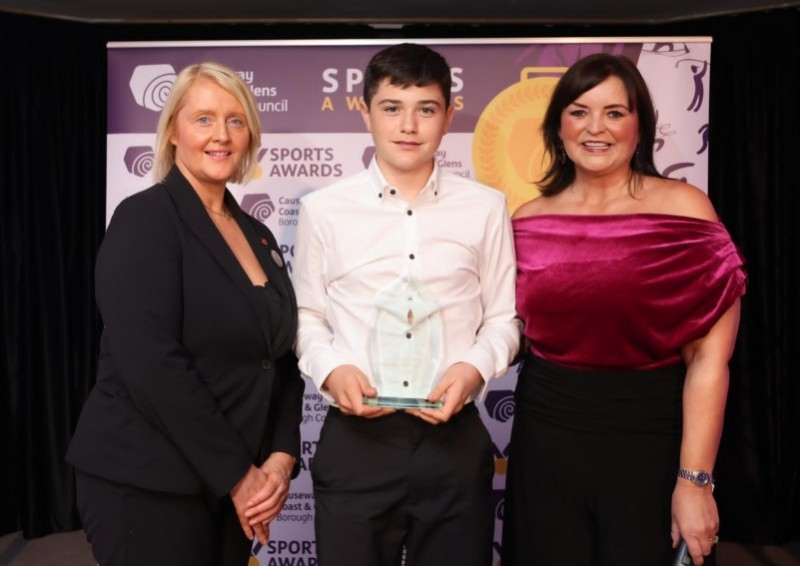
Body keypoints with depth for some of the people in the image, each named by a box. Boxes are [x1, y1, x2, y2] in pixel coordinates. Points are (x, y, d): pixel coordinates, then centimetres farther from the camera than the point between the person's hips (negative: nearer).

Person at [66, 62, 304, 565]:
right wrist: (237, 473, -16)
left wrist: (281, 456, -4)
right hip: (147, 485, -6)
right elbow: (151, 366, -21)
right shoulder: (145, 219, -12)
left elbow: (280, 356, 9)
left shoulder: (258, 236, 8)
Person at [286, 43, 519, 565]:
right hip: (354, 439, 0)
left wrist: (474, 367, -11)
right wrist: (330, 369, -10)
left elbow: (503, 318, 7)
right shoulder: (323, 209, 1)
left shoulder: (486, 208, 1)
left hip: (456, 439, 1)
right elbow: (307, 316, 8)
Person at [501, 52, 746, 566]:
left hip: (649, 442, -2)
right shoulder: (530, 220, 2)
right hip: (546, 439, 3)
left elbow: (709, 356, -10)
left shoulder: (684, 208, -7)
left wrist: (695, 479, -13)